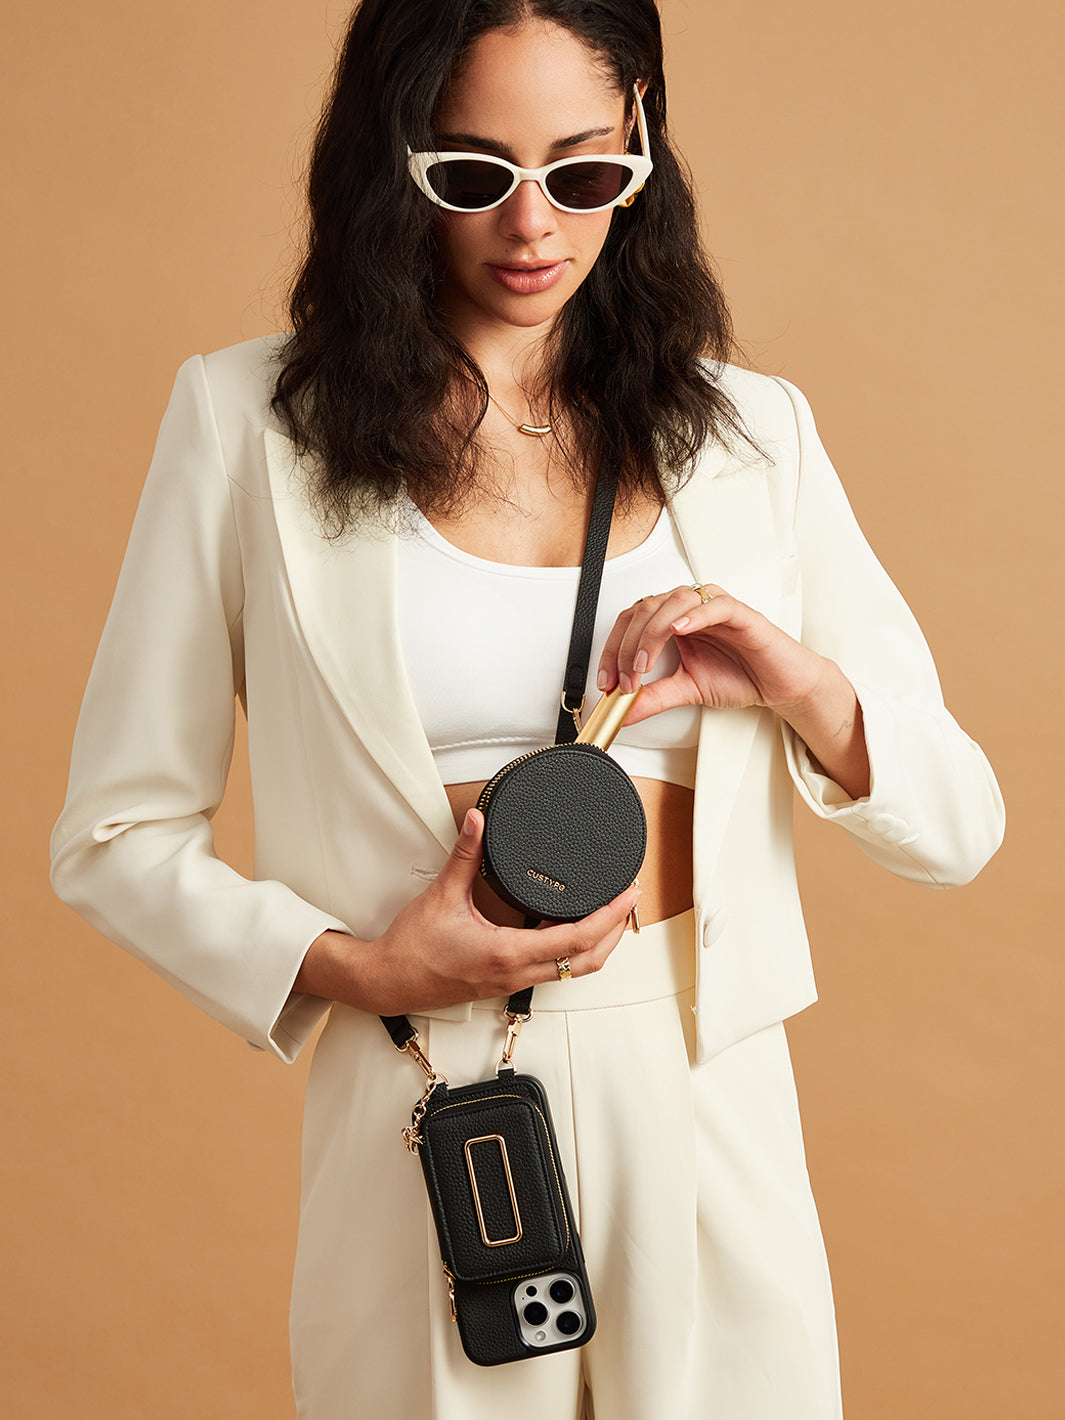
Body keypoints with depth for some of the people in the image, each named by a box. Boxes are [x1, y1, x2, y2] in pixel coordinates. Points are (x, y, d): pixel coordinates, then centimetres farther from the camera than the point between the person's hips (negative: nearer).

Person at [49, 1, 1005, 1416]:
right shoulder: (248, 420, -3)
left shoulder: (751, 433, 4)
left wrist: (801, 689, -13)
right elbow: (114, 837, 1)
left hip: (707, 1118, 2)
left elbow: (958, 825, 6)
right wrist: (354, 968, -14)